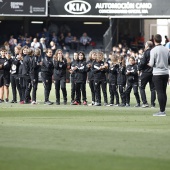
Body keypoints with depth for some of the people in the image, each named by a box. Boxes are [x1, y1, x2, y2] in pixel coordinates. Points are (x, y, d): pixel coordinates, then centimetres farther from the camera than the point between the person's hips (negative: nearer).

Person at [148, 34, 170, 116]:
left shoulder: (154, 50, -11)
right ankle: (163, 110, 13)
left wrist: (149, 64, 10)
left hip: (157, 73, -5)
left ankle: (162, 111, -7)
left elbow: (151, 64, -12)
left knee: (160, 92, -5)